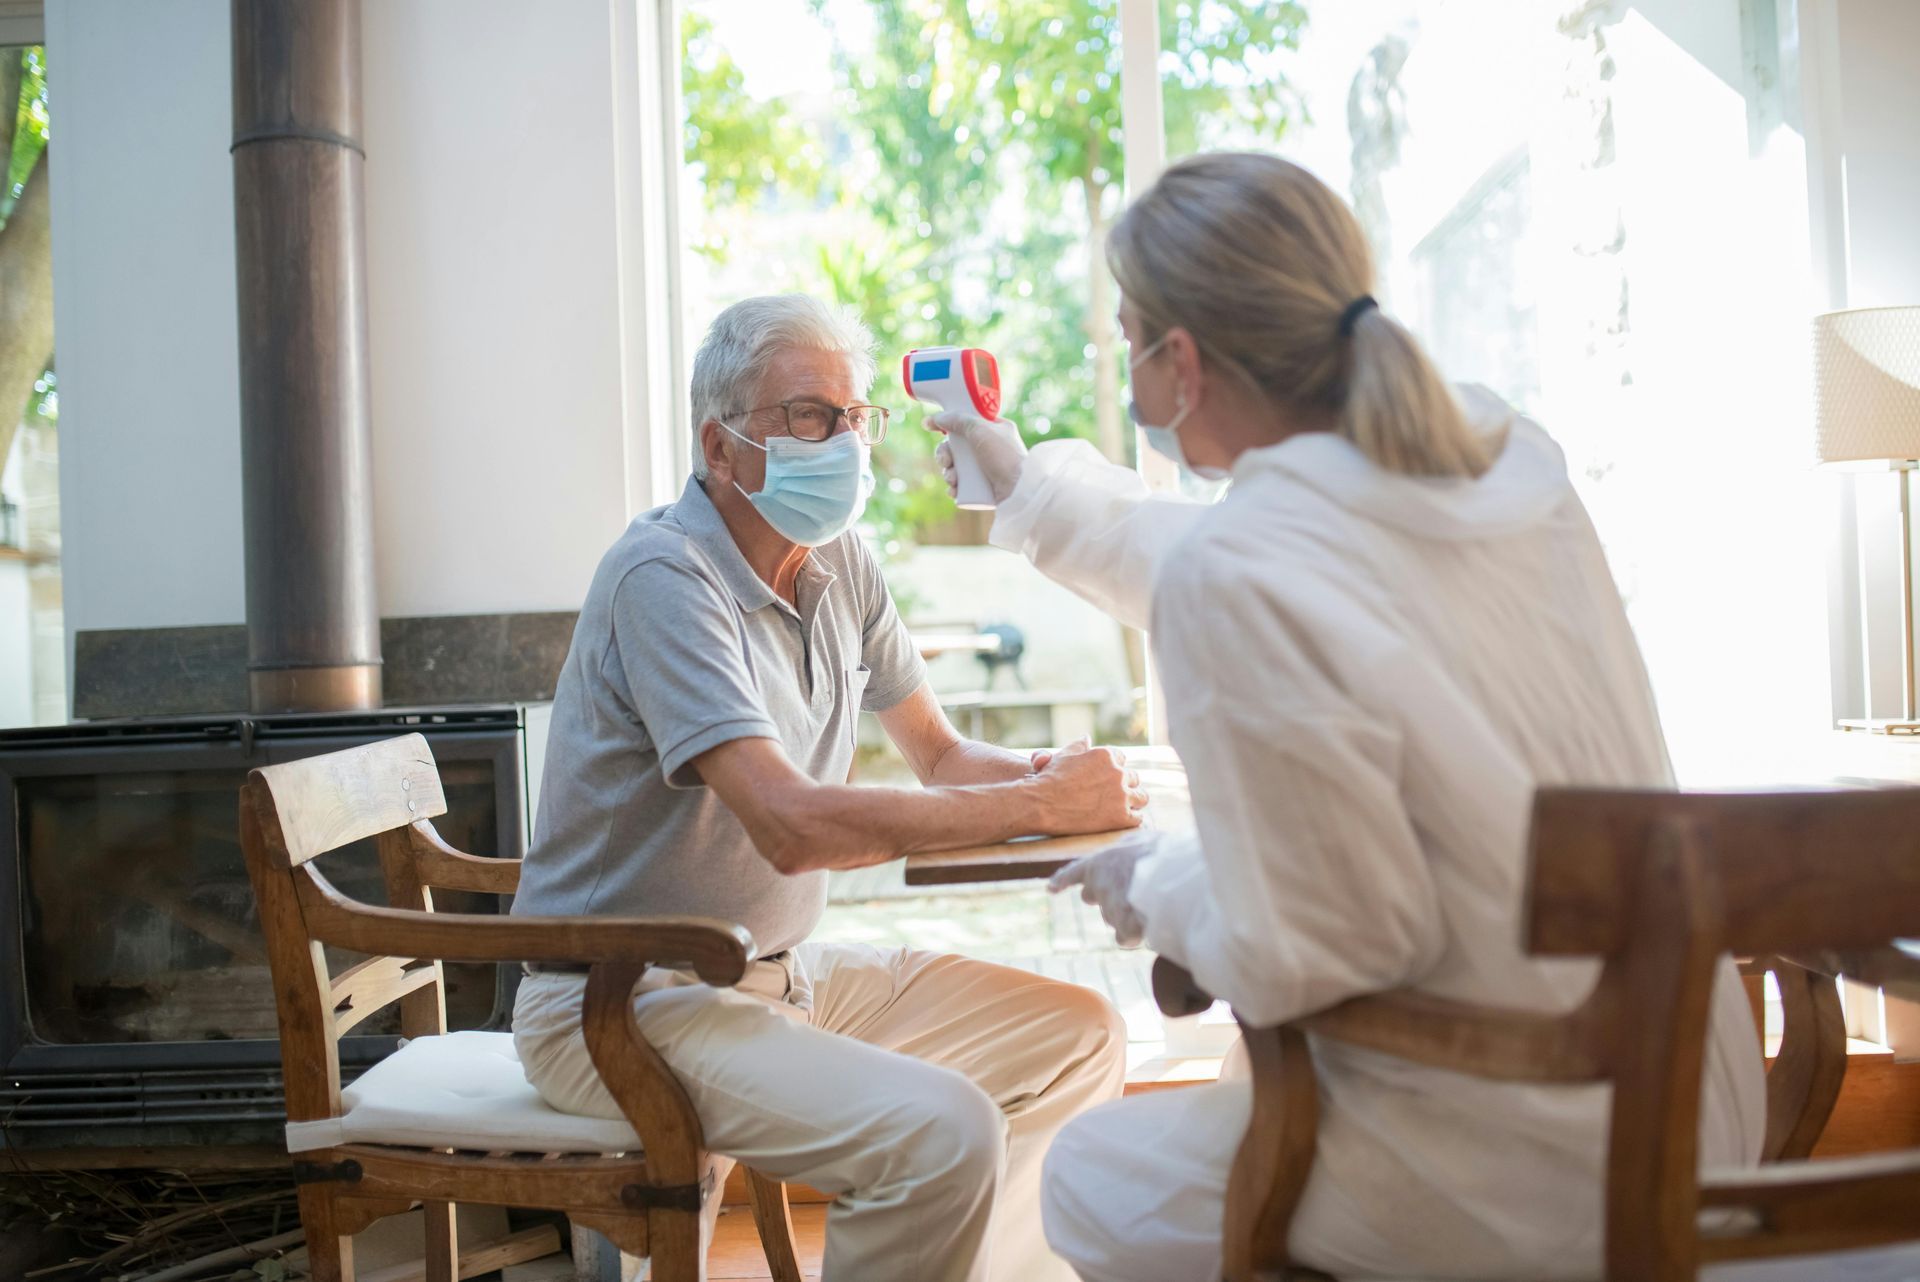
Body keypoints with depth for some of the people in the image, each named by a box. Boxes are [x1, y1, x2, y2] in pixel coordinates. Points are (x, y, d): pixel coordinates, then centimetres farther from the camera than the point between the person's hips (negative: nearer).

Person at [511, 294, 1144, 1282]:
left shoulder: (839, 563, 6)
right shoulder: (665, 575, -20)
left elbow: (938, 756, 13)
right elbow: (791, 823, -29)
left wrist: (1053, 770, -10)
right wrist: (1040, 804, -23)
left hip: (784, 969, 9)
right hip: (627, 1002, -8)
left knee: (1078, 1033, 6)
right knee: (943, 1132, -27)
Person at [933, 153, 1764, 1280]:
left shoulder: (1234, 577, -27)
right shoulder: (1502, 454, -1)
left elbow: (1314, 957, -23)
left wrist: (1159, 887, -2)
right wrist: (1031, 487, 28)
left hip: (1527, 1172, -8)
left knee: (1094, 1181, 14)